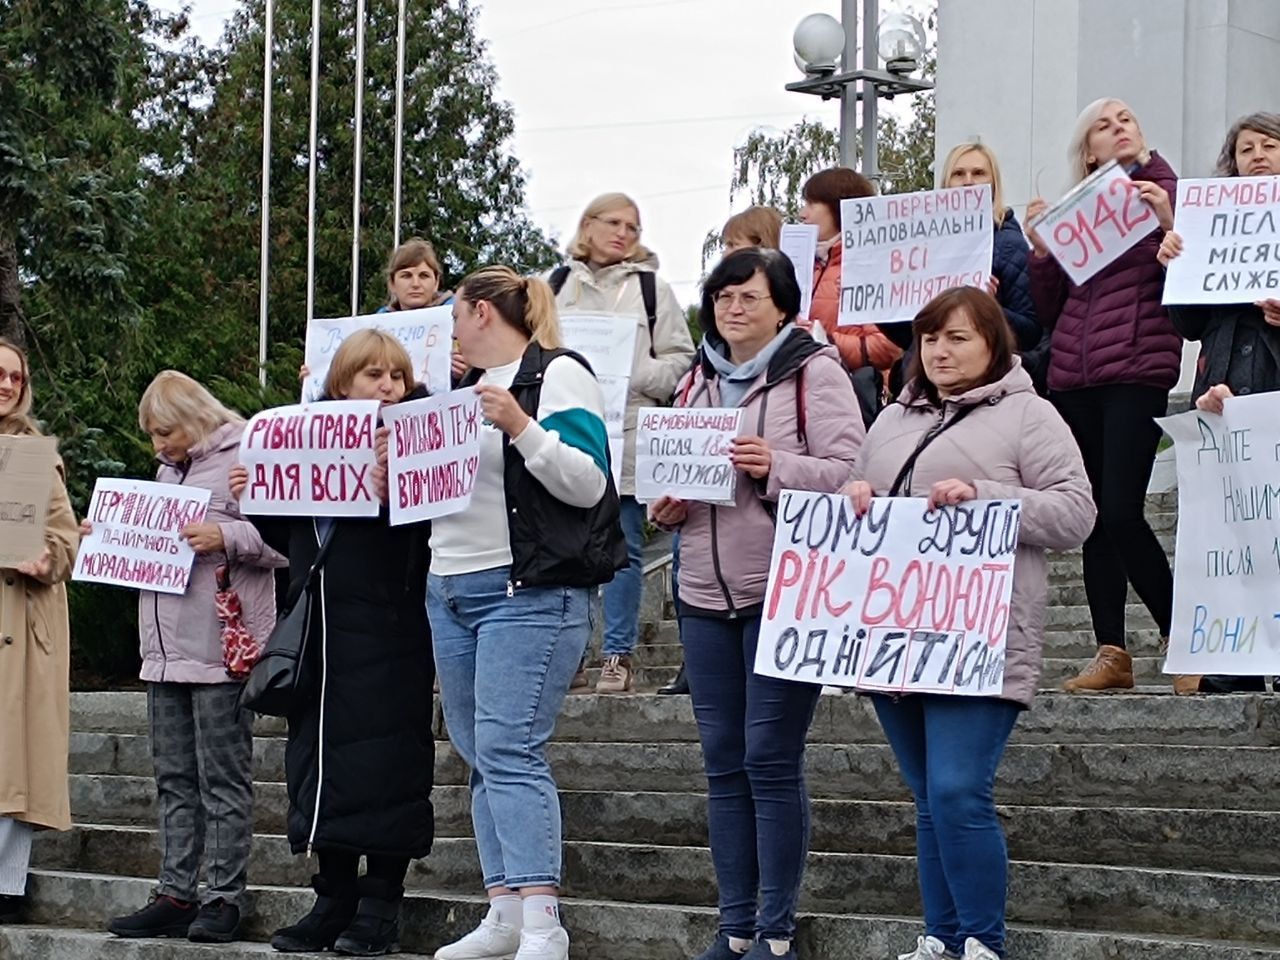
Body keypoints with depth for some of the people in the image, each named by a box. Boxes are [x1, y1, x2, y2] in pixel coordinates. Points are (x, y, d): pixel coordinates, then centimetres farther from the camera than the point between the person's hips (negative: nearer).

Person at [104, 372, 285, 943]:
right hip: (165, 653, 8)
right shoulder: (167, 471, 19)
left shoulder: (245, 461, -7)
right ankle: (175, 894, 14)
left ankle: (223, 897, 0)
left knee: (222, 778, -3)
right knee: (174, 779, 10)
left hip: (220, 653, -8)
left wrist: (226, 537, -25)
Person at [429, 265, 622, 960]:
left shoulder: (557, 375, -6)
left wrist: (520, 427, -23)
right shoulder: (469, 384, 19)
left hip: (527, 592, -9)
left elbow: (587, 485, -14)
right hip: (451, 590, 9)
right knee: (481, 758, 8)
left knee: (508, 753, -16)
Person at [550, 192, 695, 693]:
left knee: (624, 547, 2)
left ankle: (619, 654, 8)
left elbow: (680, 359, 2)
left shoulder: (651, 288, 4)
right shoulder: (557, 285, 10)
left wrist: (639, 377, -14)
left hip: (625, 437, -2)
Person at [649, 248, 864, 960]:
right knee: (724, 762, 8)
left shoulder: (814, 372, -4)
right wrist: (667, 503, 3)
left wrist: (776, 466, -25)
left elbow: (850, 473, -11)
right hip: (707, 595, 6)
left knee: (772, 760, -6)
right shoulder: (697, 382, 15)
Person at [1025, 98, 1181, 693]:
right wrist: (1040, 249, 2)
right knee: (1095, 518, 3)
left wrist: (1168, 223, -16)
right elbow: (1049, 310, 17)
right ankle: (1111, 653, 7)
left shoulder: (1167, 193, 5)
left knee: (1121, 512, -15)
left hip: (1137, 372, -5)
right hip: (1072, 376, 5)